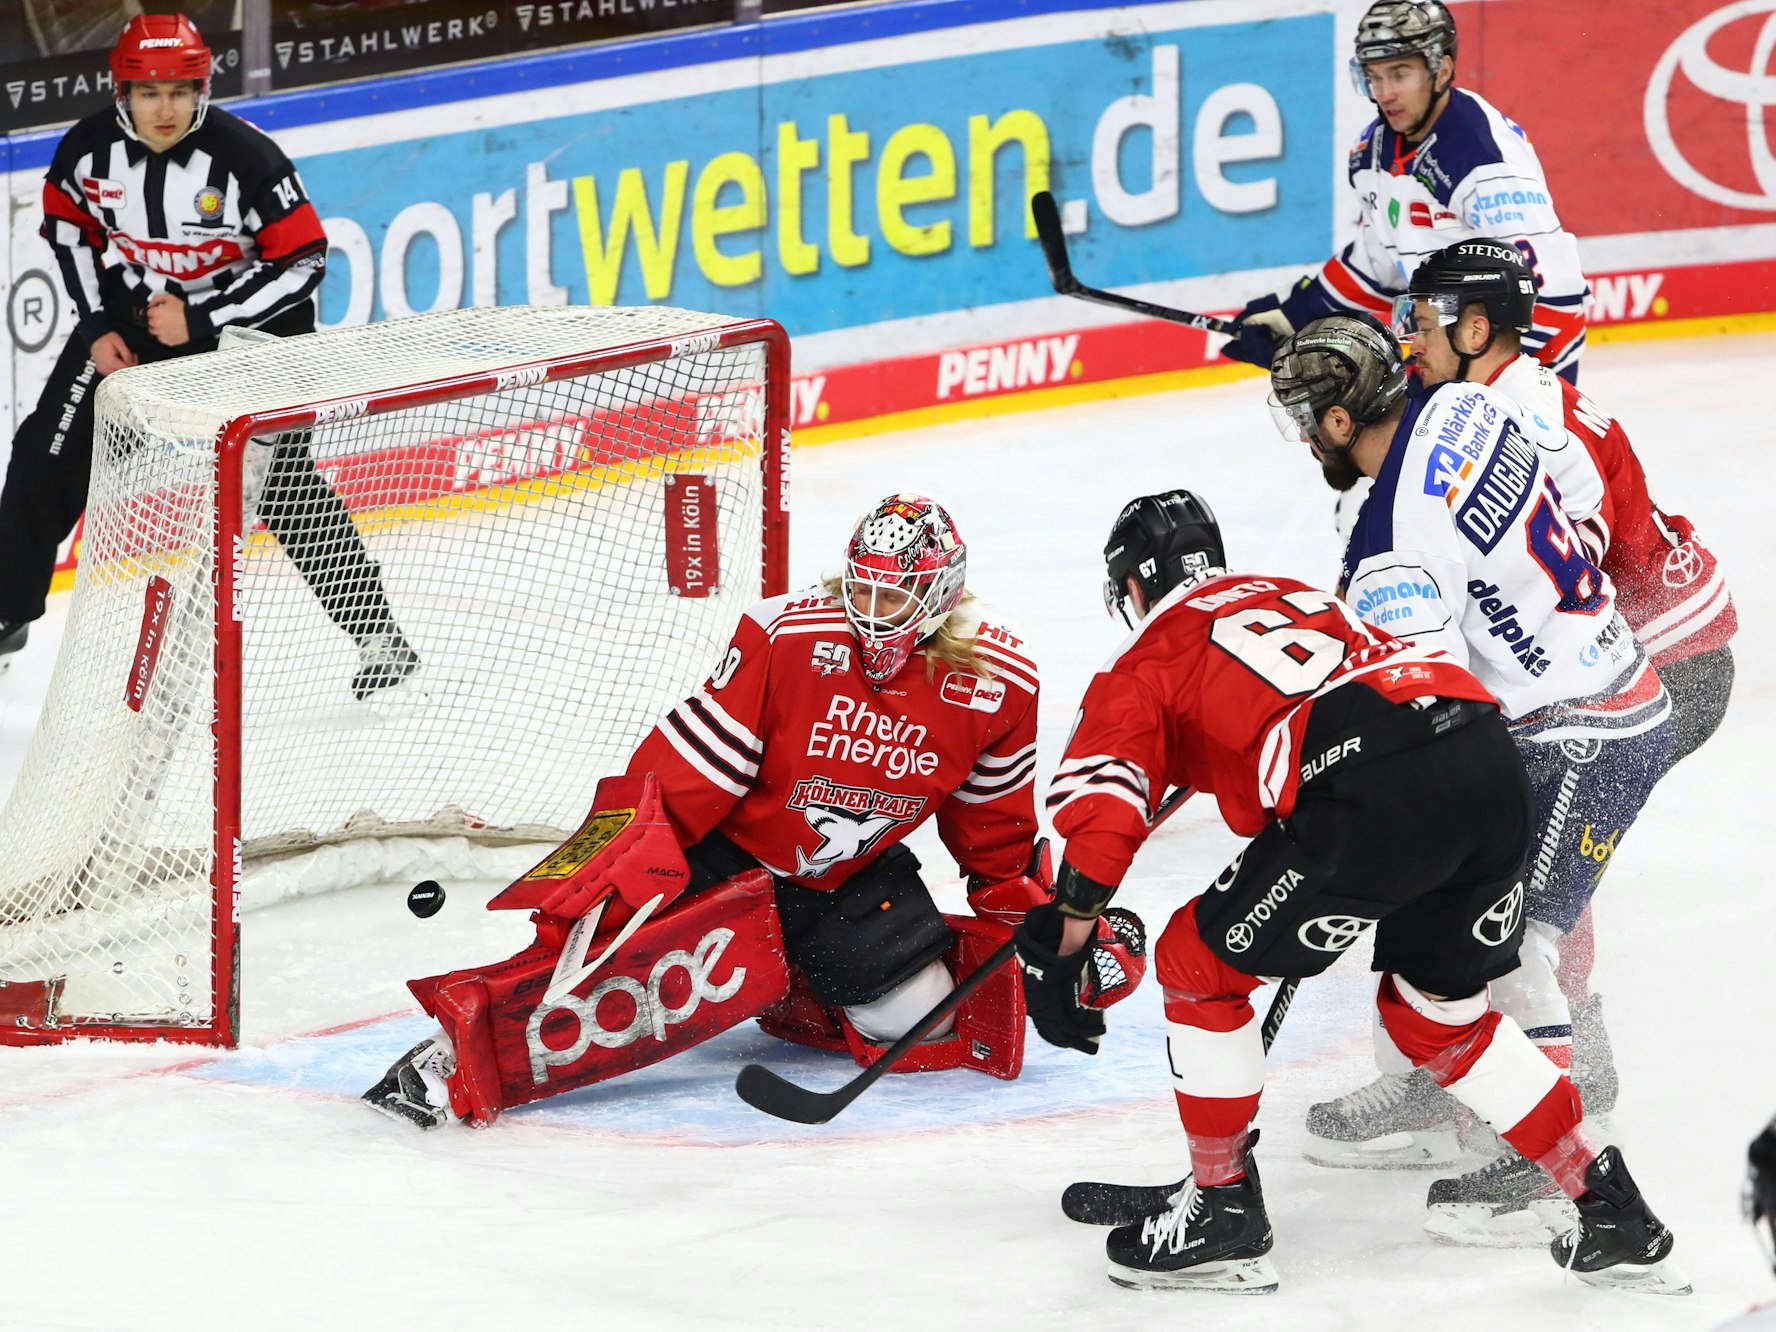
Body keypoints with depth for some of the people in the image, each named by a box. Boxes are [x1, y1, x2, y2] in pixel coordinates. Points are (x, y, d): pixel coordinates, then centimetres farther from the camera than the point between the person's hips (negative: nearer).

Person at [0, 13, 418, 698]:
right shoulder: (89, 149, -14)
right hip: (134, 312, 5)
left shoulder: (245, 157, -27)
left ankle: (378, 637, -5)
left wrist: (201, 321, -24)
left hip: (248, 316, -4)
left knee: (284, 483, -14)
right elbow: (68, 225, 6)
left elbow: (303, 262, -20)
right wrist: (96, 326, -3)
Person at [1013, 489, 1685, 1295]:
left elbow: (1100, 791, 1)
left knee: (1200, 965, 13)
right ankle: (1616, 1218, 26)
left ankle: (1223, 1211, 19)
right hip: (1494, 773, 7)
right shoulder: (1289, 594, 37)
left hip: (1373, 793, -7)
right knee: (1437, 1011, 27)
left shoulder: (1148, 659, 18)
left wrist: (1062, 933, 1)